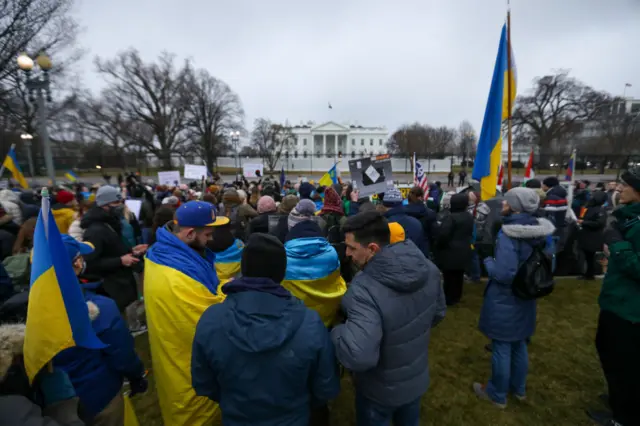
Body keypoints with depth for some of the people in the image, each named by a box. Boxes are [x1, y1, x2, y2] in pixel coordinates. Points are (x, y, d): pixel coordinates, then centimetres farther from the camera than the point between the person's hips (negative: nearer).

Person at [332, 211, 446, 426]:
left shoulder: (365, 289, -40)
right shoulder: (427, 268, -16)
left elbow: (359, 357, -45)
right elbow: (438, 313, 0)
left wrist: (336, 331, -26)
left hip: (381, 391, -5)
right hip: (417, 379, 6)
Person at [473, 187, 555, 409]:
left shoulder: (508, 234, -27)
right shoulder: (541, 230, 0)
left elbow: (503, 274, -29)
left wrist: (488, 261, -12)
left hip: (504, 301, -8)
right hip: (525, 298, 8)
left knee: (501, 348, 10)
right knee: (519, 345, 24)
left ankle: (497, 394, 28)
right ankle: (518, 388, 43)